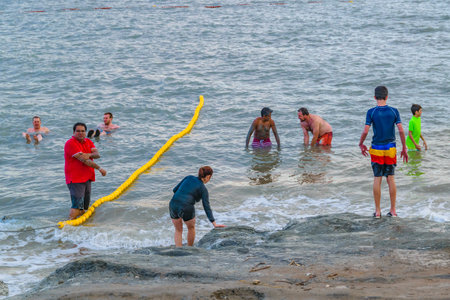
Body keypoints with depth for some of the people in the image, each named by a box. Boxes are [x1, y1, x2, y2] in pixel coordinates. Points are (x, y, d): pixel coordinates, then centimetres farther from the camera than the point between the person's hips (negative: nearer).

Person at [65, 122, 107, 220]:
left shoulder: (88, 142, 14)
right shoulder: (71, 143, -11)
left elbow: (97, 154, 1)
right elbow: (83, 160, -17)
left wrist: (89, 155, -23)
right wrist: (99, 168, -10)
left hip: (87, 178, 8)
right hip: (75, 180, -8)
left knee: (84, 207, 8)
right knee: (77, 205, -18)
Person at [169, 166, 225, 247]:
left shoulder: (189, 177, 15)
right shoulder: (203, 190, 4)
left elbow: (175, 190, 15)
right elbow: (207, 207, -4)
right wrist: (214, 223, -5)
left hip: (173, 205, 4)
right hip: (186, 209, -4)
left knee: (178, 230, 24)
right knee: (191, 227, 27)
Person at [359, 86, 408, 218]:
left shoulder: (371, 112, -7)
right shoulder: (394, 111, -3)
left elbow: (365, 131, -12)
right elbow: (401, 130, -6)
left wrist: (361, 144, 6)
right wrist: (404, 149, 2)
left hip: (376, 150, -1)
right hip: (391, 148, 1)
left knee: (377, 179, 3)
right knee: (391, 178, 8)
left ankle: (377, 211, 7)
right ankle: (393, 210, 10)